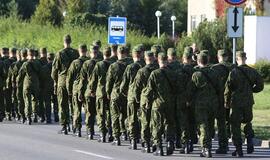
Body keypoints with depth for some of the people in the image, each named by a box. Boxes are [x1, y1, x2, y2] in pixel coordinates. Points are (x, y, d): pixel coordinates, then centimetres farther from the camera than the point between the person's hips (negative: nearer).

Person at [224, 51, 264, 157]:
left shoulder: (234, 72, -11)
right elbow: (260, 86, 4)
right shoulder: (252, 72, 0)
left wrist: (227, 102, 0)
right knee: (248, 122, 23)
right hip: (248, 101, 4)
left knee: (235, 125, 5)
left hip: (237, 102, -4)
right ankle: (250, 142, 6)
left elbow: (228, 88, -11)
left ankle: (238, 149, 2)